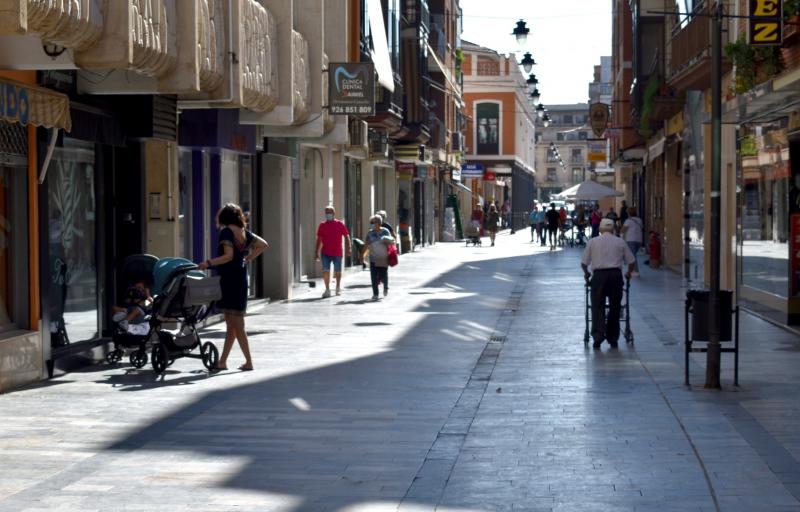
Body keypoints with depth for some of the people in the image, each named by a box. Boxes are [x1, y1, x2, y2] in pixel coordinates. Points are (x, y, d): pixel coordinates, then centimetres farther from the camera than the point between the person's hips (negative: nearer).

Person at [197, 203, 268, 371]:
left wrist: (209, 263, -21)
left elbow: (228, 256, -21)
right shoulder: (244, 232, 11)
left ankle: (249, 361, -4)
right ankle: (222, 362, 15)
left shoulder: (226, 231, -11)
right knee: (232, 325, 10)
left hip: (229, 280, -8)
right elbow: (263, 245, 18)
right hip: (241, 279, 8)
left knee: (236, 325, -4)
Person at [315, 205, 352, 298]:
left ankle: (338, 288, 32)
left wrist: (348, 248, -10)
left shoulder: (340, 224, -1)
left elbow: (346, 236, 1)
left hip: (337, 253, -1)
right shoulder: (322, 225, 4)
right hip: (325, 253, 1)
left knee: (337, 271, 11)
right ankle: (327, 289, -3)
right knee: (325, 271, -10)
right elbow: (319, 239, 9)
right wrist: (317, 252, 7)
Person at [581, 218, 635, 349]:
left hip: (599, 275, -1)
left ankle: (598, 335, -17)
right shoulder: (620, 242, 11)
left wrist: (586, 273, 29)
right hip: (616, 274, 1)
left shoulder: (593, 242, 9)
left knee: (598, 306, 0)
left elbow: (584, 262, 10)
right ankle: (613, 339, 12)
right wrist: (628, 273, 30)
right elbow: (631, 261, 11)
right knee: (615, 307, 10)